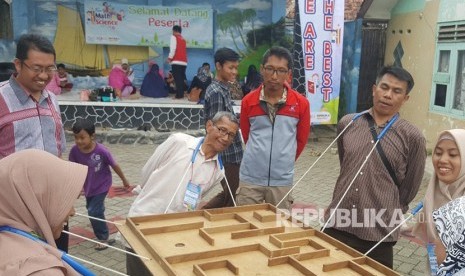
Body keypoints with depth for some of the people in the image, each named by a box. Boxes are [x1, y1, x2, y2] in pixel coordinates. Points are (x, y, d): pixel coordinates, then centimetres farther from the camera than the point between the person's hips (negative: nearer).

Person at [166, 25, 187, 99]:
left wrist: (170, 58, -8)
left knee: (177, 79, -8)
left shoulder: (174, 37, 1)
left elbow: (173, 48, -11)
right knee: (181, 79, 8)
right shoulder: (183, 39, 20)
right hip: (184, 62, 6)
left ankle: (179, 95, -12)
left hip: (177, 61, -6)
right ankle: (181, 94, 7)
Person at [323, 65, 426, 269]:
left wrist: (389, 215, 11)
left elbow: (409, 188, 3)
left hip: (378, 233, -3)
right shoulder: (347, 124, 2)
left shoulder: (412, 137, -6)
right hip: (337, 224, 3)